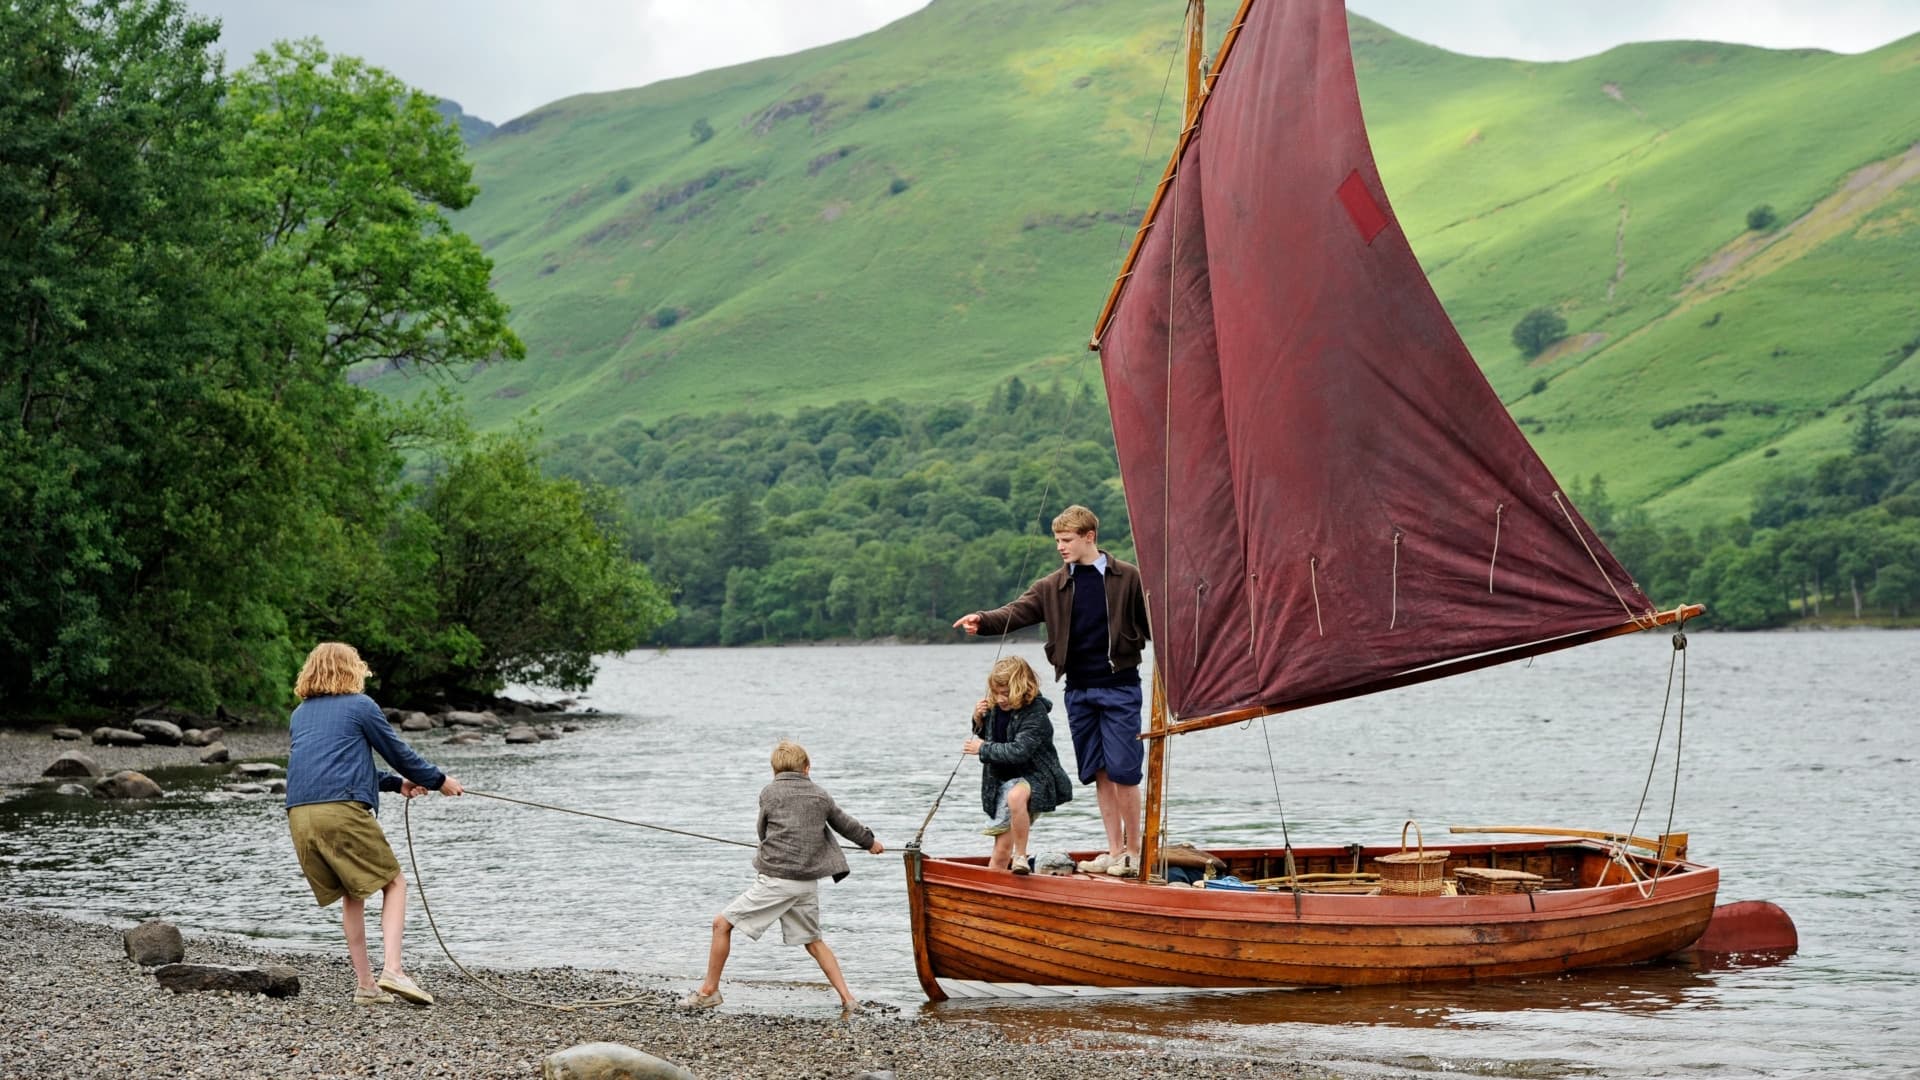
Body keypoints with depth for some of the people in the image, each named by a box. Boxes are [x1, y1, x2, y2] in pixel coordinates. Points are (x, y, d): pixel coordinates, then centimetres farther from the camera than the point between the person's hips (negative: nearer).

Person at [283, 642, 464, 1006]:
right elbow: (398, 751, 11)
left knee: (352, 895, 17)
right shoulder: (359, 706, 5)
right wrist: (439, 780, 27)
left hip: (299, 815, 6)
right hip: (342, 811, -6)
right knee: (393, 883, 4)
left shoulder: (301, 714, 24)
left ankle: (365, 984, 12)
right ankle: (392, 970, -13)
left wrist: (397, 783, 37)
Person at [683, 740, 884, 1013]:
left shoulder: (770, 793, -1)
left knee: (722, 923, 3)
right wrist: (870, 842, 45)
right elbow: (845, 824, 25)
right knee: (813, 942, 18)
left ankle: (709, 991, 4)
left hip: (776, 878, -5)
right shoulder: (820, 795, 11)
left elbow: (764, 832, 10)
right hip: (808, 882, 5)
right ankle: (847, 998, 11)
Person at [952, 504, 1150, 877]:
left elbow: (1152, 622, 1)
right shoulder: (1053, 587, 7)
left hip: (1119, 687, -4)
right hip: (1078, 690, 4)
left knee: (1122, 770, -7)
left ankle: (1133, 851, 5)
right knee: (1097, 773, 7)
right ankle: (1114, 850, 15)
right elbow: (1018, 612, -6)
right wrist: (983, 621, -24)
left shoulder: (1128, 578, -2)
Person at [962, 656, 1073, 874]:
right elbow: (988, 736, 20)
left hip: (1033, 776, -7)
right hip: (1004, 780, 7)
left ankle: (1021, 856, -28)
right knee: (1002, 848, 5)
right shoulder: (996, 708, 2)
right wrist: (979, 720, -1)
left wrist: (982, 749, -20)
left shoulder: (1035, 714, -19)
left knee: (1016, 796, -41)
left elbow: (1018, 751, -29)